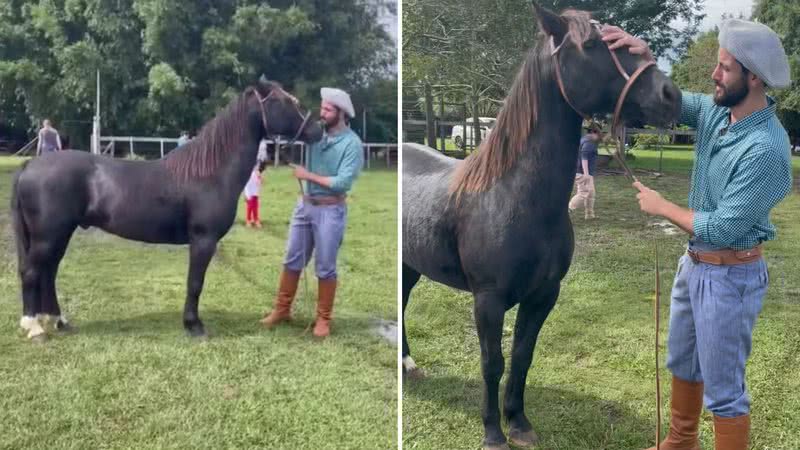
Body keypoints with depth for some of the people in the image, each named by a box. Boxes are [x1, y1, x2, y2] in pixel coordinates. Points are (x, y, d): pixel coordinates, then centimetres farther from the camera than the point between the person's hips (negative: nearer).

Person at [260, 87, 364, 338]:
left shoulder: (352, 143, -13)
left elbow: (343, 182, -20)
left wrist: (309, 176, -14)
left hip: (330, 210, -5)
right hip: (305, 205, 5)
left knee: (325, 267, 6)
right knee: (292, 260, 13)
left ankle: (323, 318, 20)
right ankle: (282, 309, 28)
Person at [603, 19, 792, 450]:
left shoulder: (766, 149, -27)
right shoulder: (715, 111, -3)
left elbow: (722, 228, -27)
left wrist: (660, 206, -13)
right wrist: (643, 58, -15)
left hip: (730, 275, -9)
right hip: (693, 263, 9)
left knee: (723, 389, 4)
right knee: (682, 363, 25)